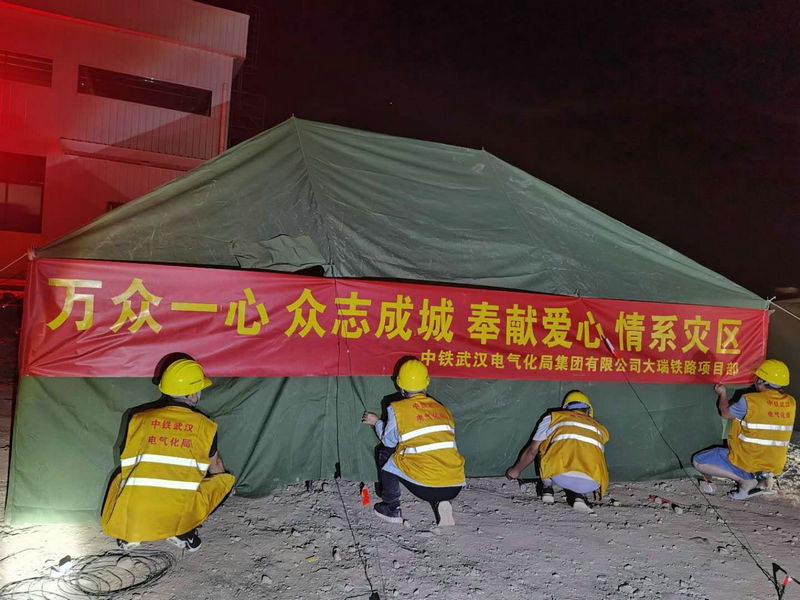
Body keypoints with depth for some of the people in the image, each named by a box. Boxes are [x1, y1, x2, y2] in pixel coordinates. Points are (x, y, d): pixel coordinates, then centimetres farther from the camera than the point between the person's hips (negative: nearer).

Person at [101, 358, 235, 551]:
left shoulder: (139, 419, 7)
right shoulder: (204, 426, 4)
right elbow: (215, 466, 23)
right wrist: (225, 484, 47)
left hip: (133, 515, 3)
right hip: (180, 514, -3)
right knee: (224, 479, 20)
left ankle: (129, 534, 15)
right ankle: (182, 531, 6)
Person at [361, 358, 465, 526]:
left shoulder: (397, 409, 2)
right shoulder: (443, 409, 14)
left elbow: (389, 441, 15)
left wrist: (377, 422, 35)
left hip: (425, 486, -4)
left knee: (385, 453, 22)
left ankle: (392, 509, 28)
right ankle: (440, 503, 12)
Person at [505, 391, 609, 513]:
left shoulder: (553, 417, 25)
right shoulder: (599, 428, 31)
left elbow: (532, 451, 28)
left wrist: (516, 471, 46)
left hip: (558, 476, -1)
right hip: (591, 484, 1)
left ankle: (547, 487, 20)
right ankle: (579, 495, 11)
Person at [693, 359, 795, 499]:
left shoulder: (749, 401, -18)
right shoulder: (790, 403, -3)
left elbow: (725, 413, 0)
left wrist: (722, 393, 18)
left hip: (747, 464, -6)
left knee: (698, 460, 4)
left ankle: (744, 480, -7)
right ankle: (764, 478, 12)